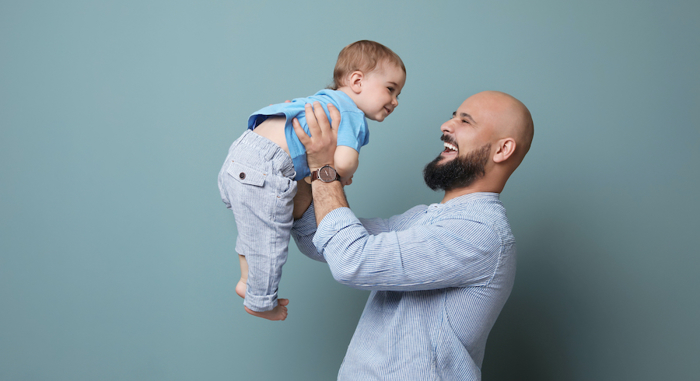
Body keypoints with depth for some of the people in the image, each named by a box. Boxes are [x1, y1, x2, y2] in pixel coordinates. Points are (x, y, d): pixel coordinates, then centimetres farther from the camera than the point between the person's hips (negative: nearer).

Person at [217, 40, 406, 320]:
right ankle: (260, 303, 28)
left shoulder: (327, 99, 21)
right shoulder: (352, 115, -7)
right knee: (269, 242, 9)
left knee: (253, 229, 30)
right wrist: (344, 176, 0)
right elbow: (343, 161, -24)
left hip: (241, 157, 10)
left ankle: (247, 281, 47)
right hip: (262, 174, -10)